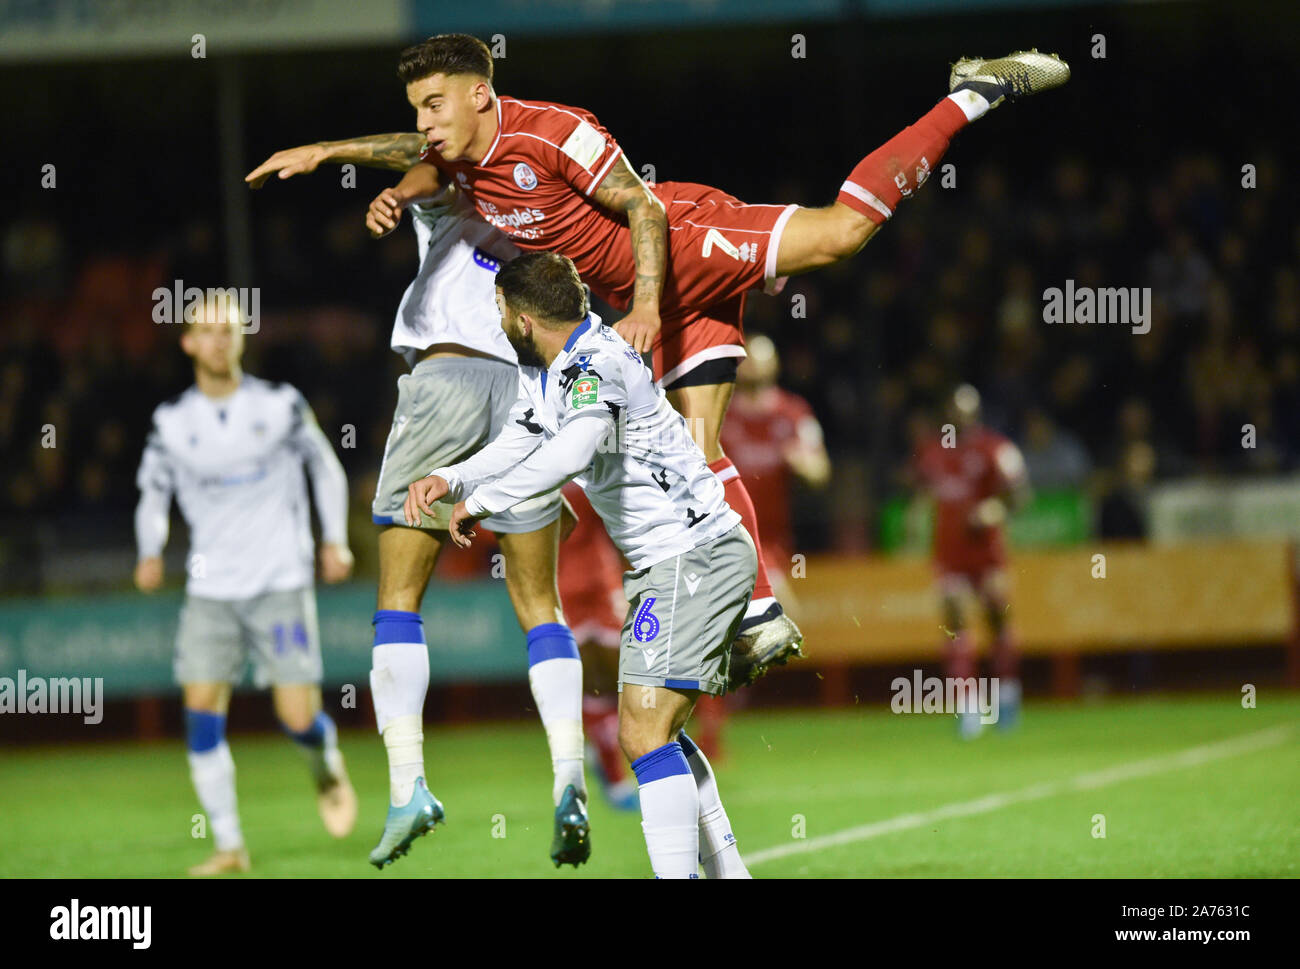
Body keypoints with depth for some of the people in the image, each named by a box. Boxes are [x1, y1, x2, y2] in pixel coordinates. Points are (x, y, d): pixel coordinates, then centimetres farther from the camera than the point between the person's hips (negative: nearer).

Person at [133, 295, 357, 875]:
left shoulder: (280, 405, -1)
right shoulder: (171, 422, 2)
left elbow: (325, 467, 12)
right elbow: (153, 493, 13)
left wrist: (334, 540, 3)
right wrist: (151, 553, -3)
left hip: (281, 583, -2)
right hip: (210, 589, 2)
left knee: (298, 718, -9)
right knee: (202, 711, -12)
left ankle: (327, 768, 28)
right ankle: (229, 847, -3)